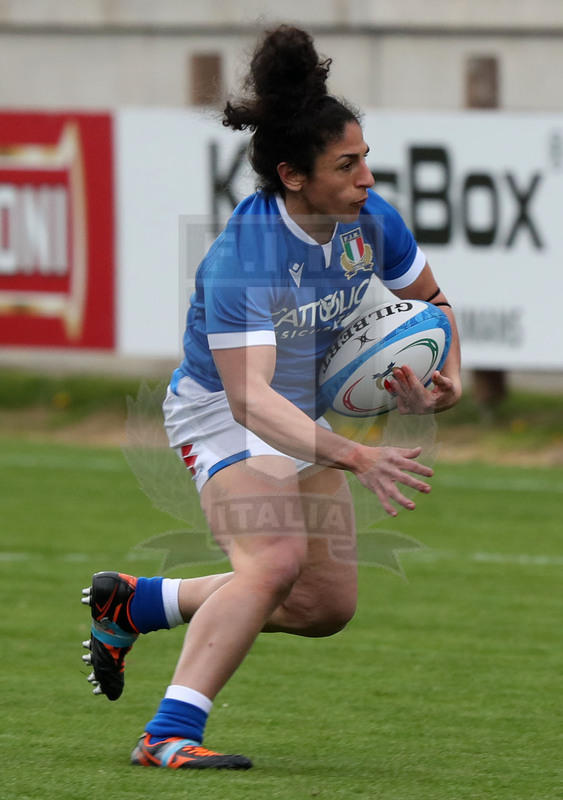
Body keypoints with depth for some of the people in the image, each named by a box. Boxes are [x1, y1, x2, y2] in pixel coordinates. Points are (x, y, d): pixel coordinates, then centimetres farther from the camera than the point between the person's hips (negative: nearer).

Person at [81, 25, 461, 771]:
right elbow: (249, 396, -42)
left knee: (327, 604, 9)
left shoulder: (369, 218, -13)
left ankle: (134, 602, 23)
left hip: (304, 417, 8)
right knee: (275, 557, -31)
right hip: (220, 412, -8)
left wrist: (447, 379, -13)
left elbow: (431, 301, 7)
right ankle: (169, 732, -31)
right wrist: (355, 457, -53)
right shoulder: (243, 256, -34)